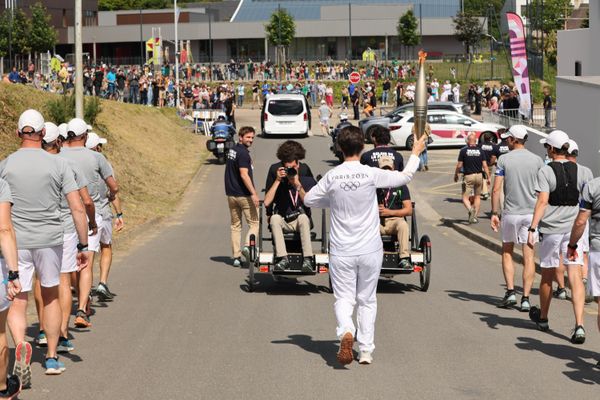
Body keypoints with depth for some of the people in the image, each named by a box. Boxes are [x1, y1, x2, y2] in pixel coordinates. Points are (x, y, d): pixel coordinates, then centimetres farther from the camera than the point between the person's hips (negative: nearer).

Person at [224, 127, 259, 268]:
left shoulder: (232, 151, 12)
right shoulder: (243, 153, -16)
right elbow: (244, 175, -23)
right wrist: (253, 193, -23)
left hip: (231, 195, 8)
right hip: (244, 195, -8)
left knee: (235, 225, 11)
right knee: (254, 223, 2)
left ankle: (236, 257, 9)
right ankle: (248, 246, -18)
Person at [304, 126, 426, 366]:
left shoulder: (332, 177, -8)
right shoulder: (371, 175, -10)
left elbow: (308, 199, 4)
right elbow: (405, 176, 3)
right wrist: (416, 153, 19)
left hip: (341, 252, 0)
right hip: (370, 249, 0)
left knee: (344, 299, 5)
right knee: (367, 300, 14)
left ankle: (346, 331, -24)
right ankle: (366, 350, 14)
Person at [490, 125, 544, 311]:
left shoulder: (504, 159, -4)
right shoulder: (537, 160, 2)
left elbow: (496, 189, -7)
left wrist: (495, 213, -1)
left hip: (511, 212, -1)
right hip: (532, 212, 1)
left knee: (507, 252, 15)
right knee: (529, 257, 3)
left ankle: (510, 291, 3)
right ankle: (526, 298, -2)